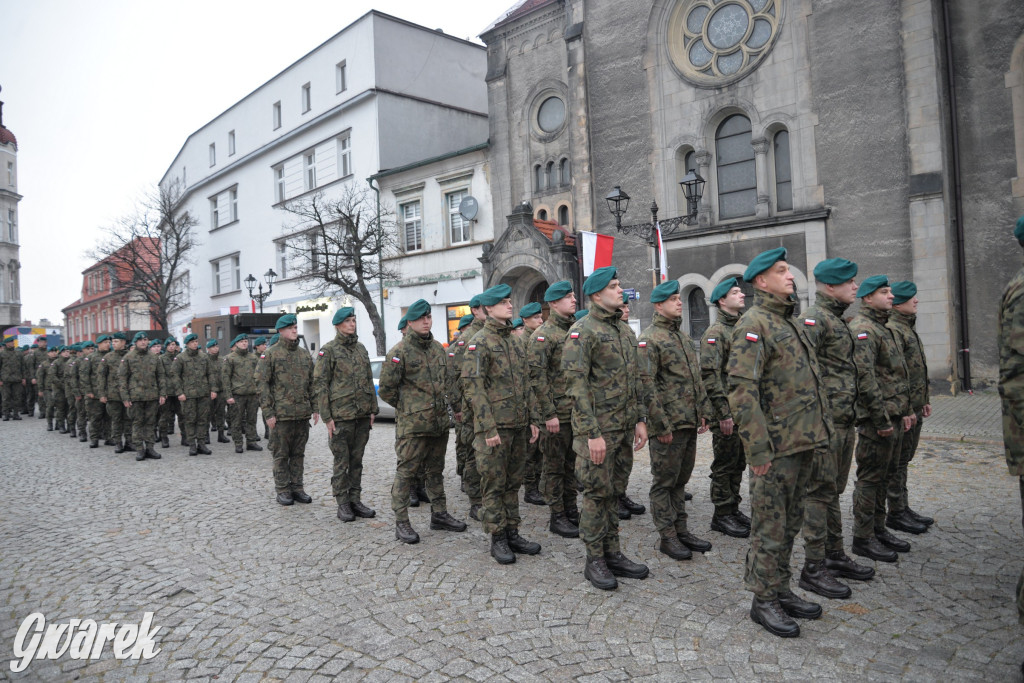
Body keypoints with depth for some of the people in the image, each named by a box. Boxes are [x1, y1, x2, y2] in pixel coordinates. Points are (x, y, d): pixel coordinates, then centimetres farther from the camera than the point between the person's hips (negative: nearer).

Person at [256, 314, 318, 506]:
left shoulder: (304, 354, 12)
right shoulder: (270, 354, -3)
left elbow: (312, 383, 15)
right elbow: (262, 384, -7)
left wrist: (315, 408, 9)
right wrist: (268, 413, -12)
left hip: (303, 414, 5)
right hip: (281, 414, -5)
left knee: (298, 453, 11)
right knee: (281, 454, 4)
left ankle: (297, 487, 20)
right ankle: (282, 490, 14)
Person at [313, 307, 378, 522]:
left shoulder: (361, 348, 12)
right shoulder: (328, 350, -5)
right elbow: (320, 385, -8)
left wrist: (373, 409, 10)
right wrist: (327, 417, -12)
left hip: (362, 415, 5)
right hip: (341, 415, -5)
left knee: (357, 460, 11)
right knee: (342, 462, 2)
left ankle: (355, 500, 21)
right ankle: (342, 504, 13)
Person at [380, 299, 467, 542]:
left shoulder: (438, 348, 11)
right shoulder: (399, 351, -10)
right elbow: (386, 389, -8)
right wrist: (407, 407, 0)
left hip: (439, 422, 7)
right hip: (412, 424, -7)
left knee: (435, 470, 16)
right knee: (407, 472, -1)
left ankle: (439, 515, 28)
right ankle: (401, 523, 8)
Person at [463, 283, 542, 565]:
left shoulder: (514, 342, 14)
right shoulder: (479, 342, -9)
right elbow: (475, 389, -15)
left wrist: (532, 419, 12)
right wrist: (488, 428, -19)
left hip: (518, 425, 7)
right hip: (494, 427, -7)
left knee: (513, 482, 14)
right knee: (494, 485, 2)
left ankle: (512, 533, 24)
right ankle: (497, 539, 13)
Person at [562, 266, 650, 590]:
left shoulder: (625, 330, 14)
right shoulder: (582, 331, -12)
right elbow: (576, 384, -18)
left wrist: (640, 420, 11)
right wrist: (592, 433, -21)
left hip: (623, 428, 8)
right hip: (597, 429, -7)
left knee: (613, 491, 15)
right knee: (597, 493, 1)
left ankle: (613, 553, 26)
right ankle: (594, 560, 15)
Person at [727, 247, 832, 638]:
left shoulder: (791, 323, 16)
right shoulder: (753, 324, -14)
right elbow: (742, 389, -22)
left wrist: (815, 433, 19)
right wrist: (758, 448, -23)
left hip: (802, 444, 9)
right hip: (776, 447, -9)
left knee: (790, 524, 18)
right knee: (770, 527, 2)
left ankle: (781, 590, 32)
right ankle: (764, 601, 15)